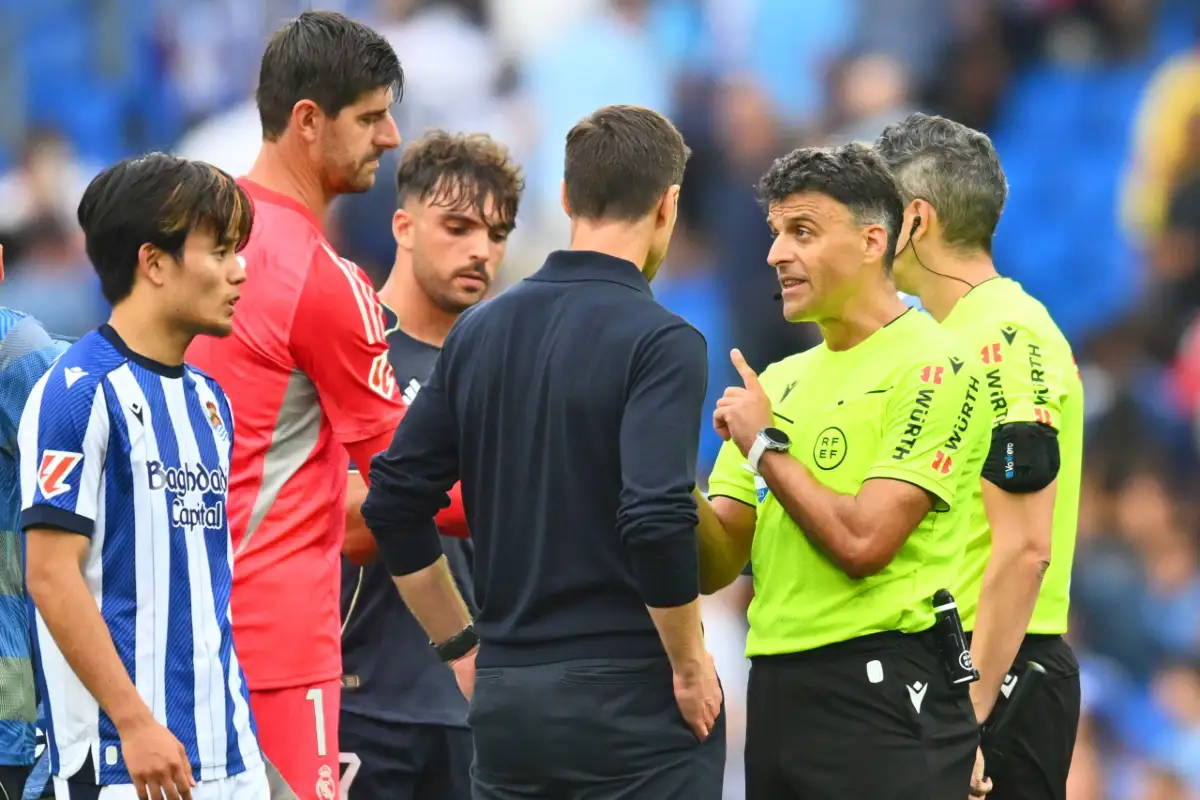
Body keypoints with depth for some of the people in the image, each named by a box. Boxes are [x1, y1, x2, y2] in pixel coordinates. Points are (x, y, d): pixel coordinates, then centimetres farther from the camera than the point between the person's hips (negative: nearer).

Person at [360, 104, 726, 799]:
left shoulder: (480, 332, 8)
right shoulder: (661, 343, -11)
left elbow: (394, 502, 10)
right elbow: (657, 521, -23)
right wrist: (689, 664, -10)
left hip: (504, 694, 6)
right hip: (628, 693, -6)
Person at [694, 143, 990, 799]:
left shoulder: (931, 367, -8)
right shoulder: (780, 381, 16)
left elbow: (863, 542, -18)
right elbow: (716, 565, 12)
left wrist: (764, 445, -6)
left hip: (881, 694, -7)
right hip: (774, 689, 7)